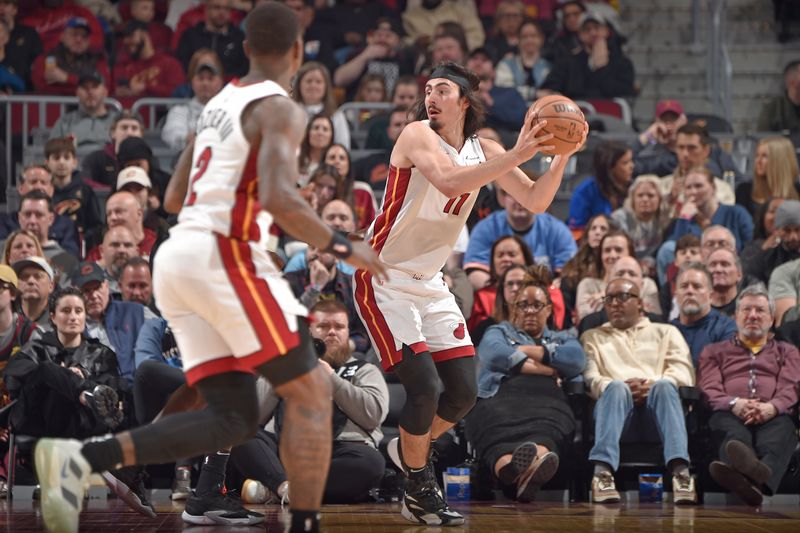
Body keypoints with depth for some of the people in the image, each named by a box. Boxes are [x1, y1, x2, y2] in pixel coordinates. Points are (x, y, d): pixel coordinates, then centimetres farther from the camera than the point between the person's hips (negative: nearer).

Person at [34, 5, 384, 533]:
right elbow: (279, 200, -21)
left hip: (177, 255, 8)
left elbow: (175, 196, 28)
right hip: (223, 253, -8)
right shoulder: (280, 109, -6)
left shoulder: (219, 103, 21)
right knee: (310, 393, -2)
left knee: (233, 418, 5)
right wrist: (344, 248, -10)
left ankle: (81, 458, -8)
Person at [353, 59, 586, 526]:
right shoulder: (419, 136, -16)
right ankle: (420, 489, 5)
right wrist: (515, 157, -39)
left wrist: (562, 157, -14)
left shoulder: (483, 150, 4)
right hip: (385, 278, -7)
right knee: (425, 387, -15)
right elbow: (447, 179, -35)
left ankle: (409, 450, 31)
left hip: (430, 282, 7)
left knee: (464, 392, 4)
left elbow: (536, 202, 2)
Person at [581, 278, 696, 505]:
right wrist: (623, 386, -11)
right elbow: (589, 377, 10)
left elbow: (683, 372, 11)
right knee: (617, 388, -37)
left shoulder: (665, 332, 30)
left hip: (654, 401, 0)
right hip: (615, 399, 0)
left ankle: (680, 471, -56)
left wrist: (654, 385, -11)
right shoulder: (592, 337, 30)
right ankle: (602, 473, -57)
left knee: (664, 387, -36)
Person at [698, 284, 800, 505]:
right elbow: (710, 389, 13)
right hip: (731, 413, 0)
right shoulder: (715, 351, 33)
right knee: (724, 422, -40)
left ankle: (758, 479, -76)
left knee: (782, 429, -40)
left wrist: (772, 407, -14)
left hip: (772, 415, 0)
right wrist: (734, 404, -12)